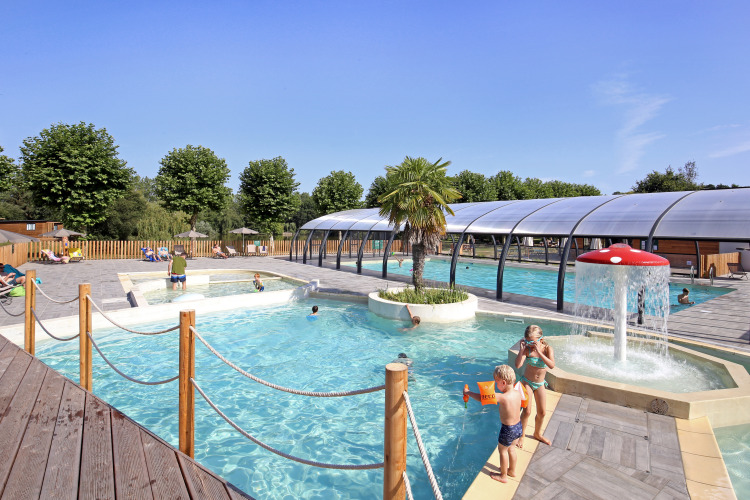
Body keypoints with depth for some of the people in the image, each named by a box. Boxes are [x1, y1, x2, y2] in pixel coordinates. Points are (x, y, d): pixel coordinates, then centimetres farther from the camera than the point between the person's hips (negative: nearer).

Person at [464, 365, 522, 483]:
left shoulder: (502, 397, -31)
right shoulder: (517, 393, -12)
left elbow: (481, 397, -25)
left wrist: (467, 392, -12)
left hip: (508, 430, -6)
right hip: (519, 426, 7)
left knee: (502, 451, 18)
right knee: (511, 449, 28)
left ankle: (503, 476, 37)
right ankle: (512, 471, 49)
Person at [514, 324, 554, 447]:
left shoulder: (547, 348, -16)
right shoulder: (527, 349, -19)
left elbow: (552, 365, -34)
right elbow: (518, 365, -31)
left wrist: (539, 352, -42)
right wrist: (521, 349, -36)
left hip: (540, 384, 3)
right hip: (527, 382, -2)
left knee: (542, 412, 12)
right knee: (527, 411, -6)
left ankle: (537, 434, 38)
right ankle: (521, 436, 16)